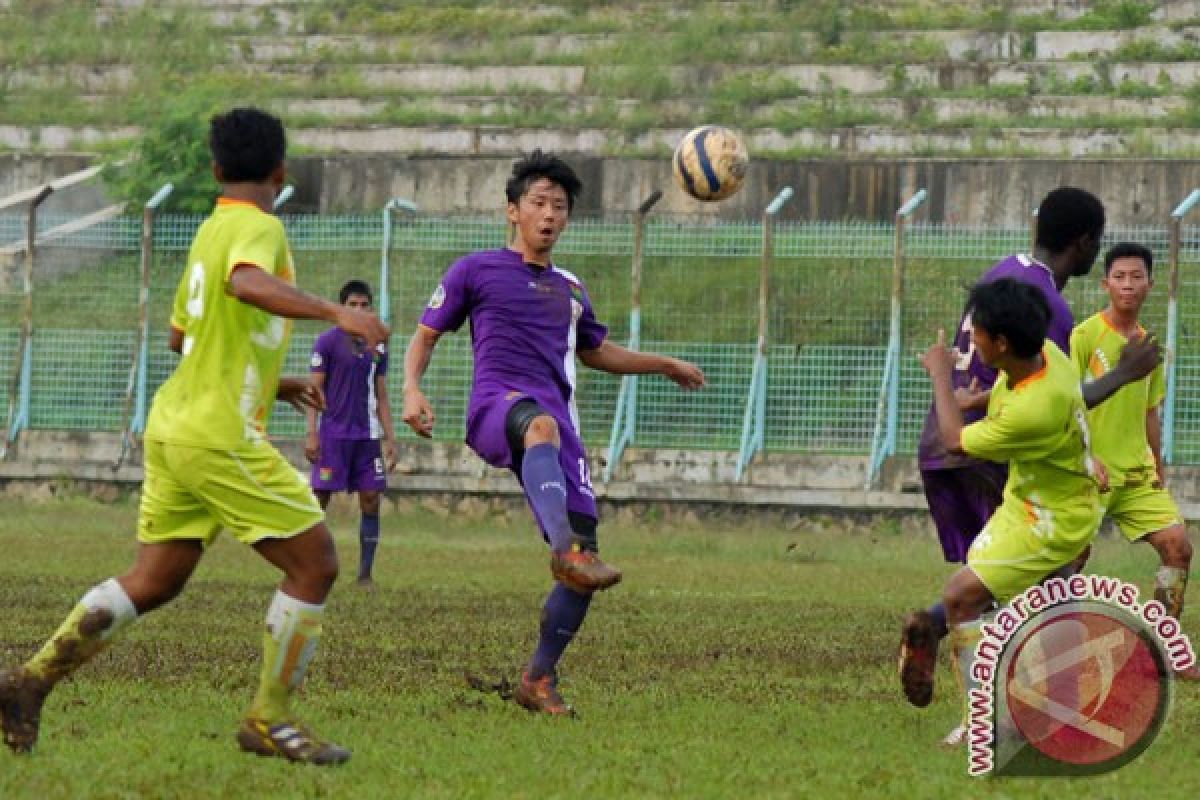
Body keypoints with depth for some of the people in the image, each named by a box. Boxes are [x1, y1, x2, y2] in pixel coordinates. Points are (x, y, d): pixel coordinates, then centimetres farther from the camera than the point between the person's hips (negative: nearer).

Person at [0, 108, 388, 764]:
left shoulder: (209, 232, 17)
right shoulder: (259, 228, -10)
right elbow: (246, 283, -35)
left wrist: (270, 384, 33)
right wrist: (333, 312, -42)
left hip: (174, 427, 9)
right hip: (221, 436, -9)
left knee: (154, 581, 13)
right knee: (314, 563, -2)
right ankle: (269, 720, 0)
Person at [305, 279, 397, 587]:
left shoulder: (377, 348, 12)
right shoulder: (327, 342, -2)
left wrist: (390, 438, 11)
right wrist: (311, 434, -11)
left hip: (367, 435, 5)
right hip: (334, 434, -5)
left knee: (371, 501, 1)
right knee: (319, 500, -5)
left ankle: (365, 574, 6)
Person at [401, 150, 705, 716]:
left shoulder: (570, 288, 28)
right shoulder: (476, 271, 13)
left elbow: (595, 351, 44)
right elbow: (426, 334, 13)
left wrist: (665, 365, 40)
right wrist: (412, 391, -5)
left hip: (556, 423, 6)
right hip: (496, 408, -6)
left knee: (584, 555, -8)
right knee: (541, 424, -44)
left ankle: (539, 679, 8)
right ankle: (565, 551, -64)